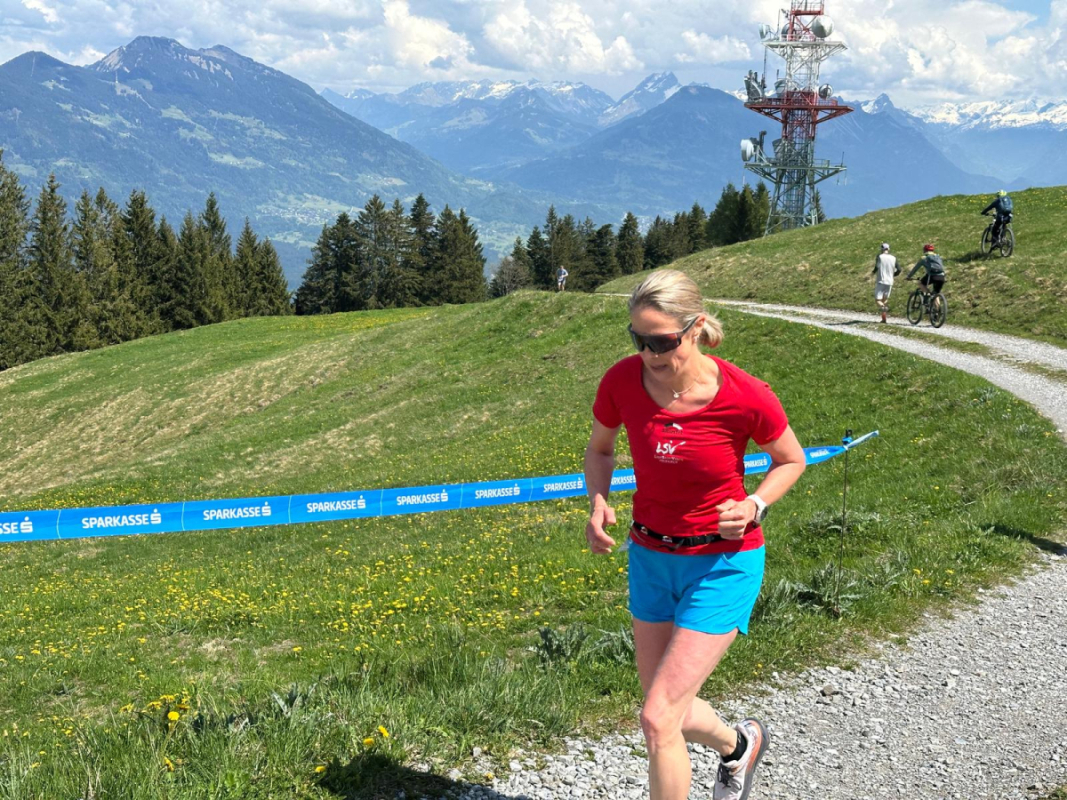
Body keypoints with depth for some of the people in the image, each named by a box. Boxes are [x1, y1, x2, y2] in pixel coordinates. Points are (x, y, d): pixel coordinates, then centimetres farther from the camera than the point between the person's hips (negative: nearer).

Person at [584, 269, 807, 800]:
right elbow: (599, 449, 7)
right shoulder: (622, 382, -14)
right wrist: (598, 502, -13)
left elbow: (792, 460, -2)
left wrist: (754, 506, -21)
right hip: (651, 557, 5)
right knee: (669, 713, 17)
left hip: (723, 566, -5)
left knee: (656, 719, -11)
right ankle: (738, 744, 52)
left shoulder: (745, 398, -23)